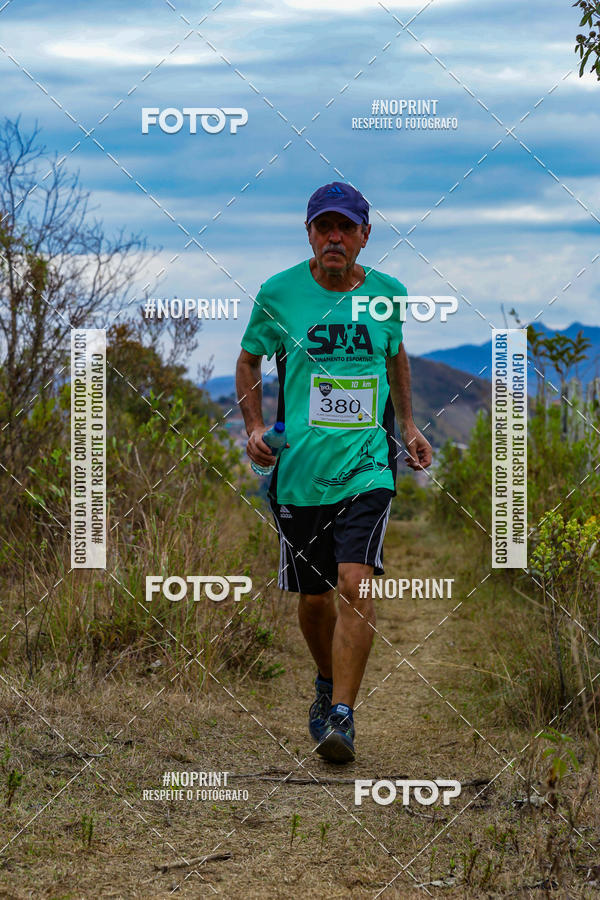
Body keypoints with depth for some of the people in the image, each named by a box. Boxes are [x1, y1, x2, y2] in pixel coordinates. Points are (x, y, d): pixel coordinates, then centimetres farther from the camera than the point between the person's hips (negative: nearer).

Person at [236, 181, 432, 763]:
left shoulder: (388, 294, 5)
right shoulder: (278, 294, -1)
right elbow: (249, 361, 13)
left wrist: (407, 426, 20)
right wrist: (254, 427, 0)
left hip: (367, 465, 0)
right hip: (298, 469, 1)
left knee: (356, 584, -18)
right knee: (313, 595, 12)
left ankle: (341, 716, -14)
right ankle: (328, 681, 40)